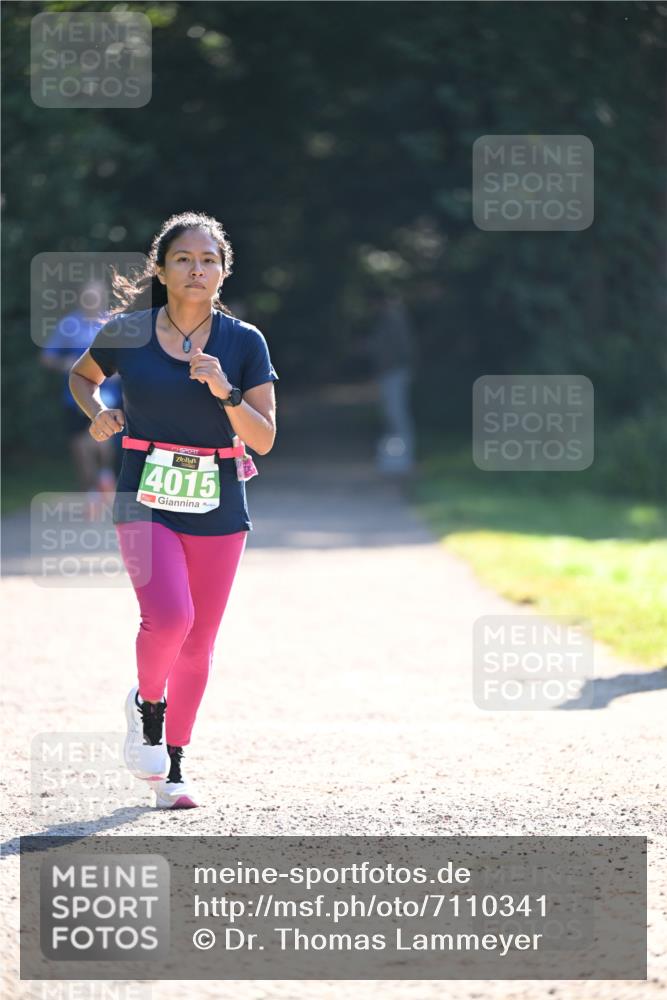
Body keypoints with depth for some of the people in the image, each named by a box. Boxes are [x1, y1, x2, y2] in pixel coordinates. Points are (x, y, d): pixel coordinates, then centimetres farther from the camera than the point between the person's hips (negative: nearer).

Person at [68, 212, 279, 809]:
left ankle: (172, 767, 24)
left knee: (198, 647, 6)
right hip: (146, 502, -2)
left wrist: (225, 392, -18)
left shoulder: (244, 343, 0)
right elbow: (82, 376, 19)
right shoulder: (126, 333, -1)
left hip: (219, 508, 2)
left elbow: (264, 440, -2)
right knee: (169, 616, -23)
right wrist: (97, 412, -1)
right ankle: (147, 704, 8)